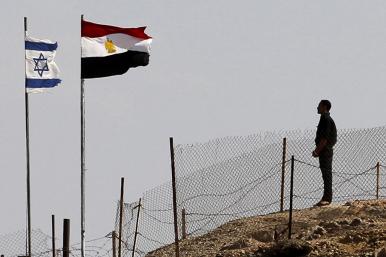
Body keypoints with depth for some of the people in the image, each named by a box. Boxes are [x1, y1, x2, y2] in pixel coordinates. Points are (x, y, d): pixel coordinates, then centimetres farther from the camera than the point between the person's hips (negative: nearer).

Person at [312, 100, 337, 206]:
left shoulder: (326, 119, -15)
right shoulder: (325, 119, 18)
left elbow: (324, 138, -21)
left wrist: (317, 151, -18)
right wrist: (317, 150, 19)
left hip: (326, 150, -10)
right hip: (325, 151, 10)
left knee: (327, 174, -10)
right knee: (326, 174, 11)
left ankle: (327, 198, -11)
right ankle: (326, 198, 13)